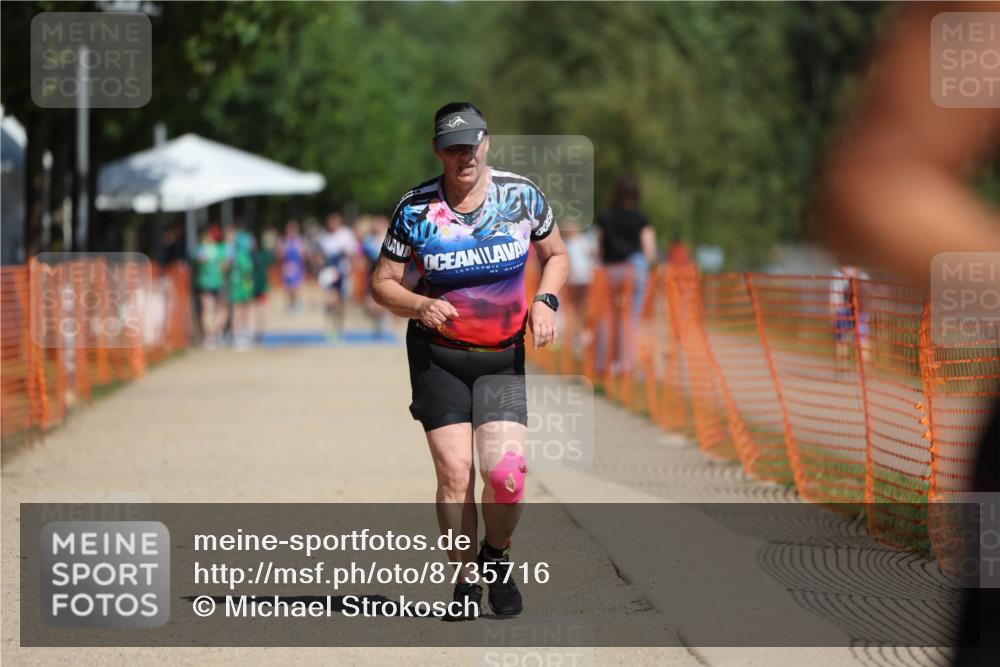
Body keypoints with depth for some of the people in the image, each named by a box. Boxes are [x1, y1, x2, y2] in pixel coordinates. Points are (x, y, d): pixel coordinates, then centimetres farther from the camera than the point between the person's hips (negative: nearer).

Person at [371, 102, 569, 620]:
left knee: (506, 472, -14)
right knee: (454, 474, -9)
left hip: (504, 356, 1)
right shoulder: (415, 209, -7)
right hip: (438, 355, -1)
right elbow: (382, 282, 0)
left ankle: (497, 558, 15)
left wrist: (545, 302, -7)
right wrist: (420, 306, -20)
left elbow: (556, 255, 12)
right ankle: (467, 578, 11)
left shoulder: (521, 195, -4)